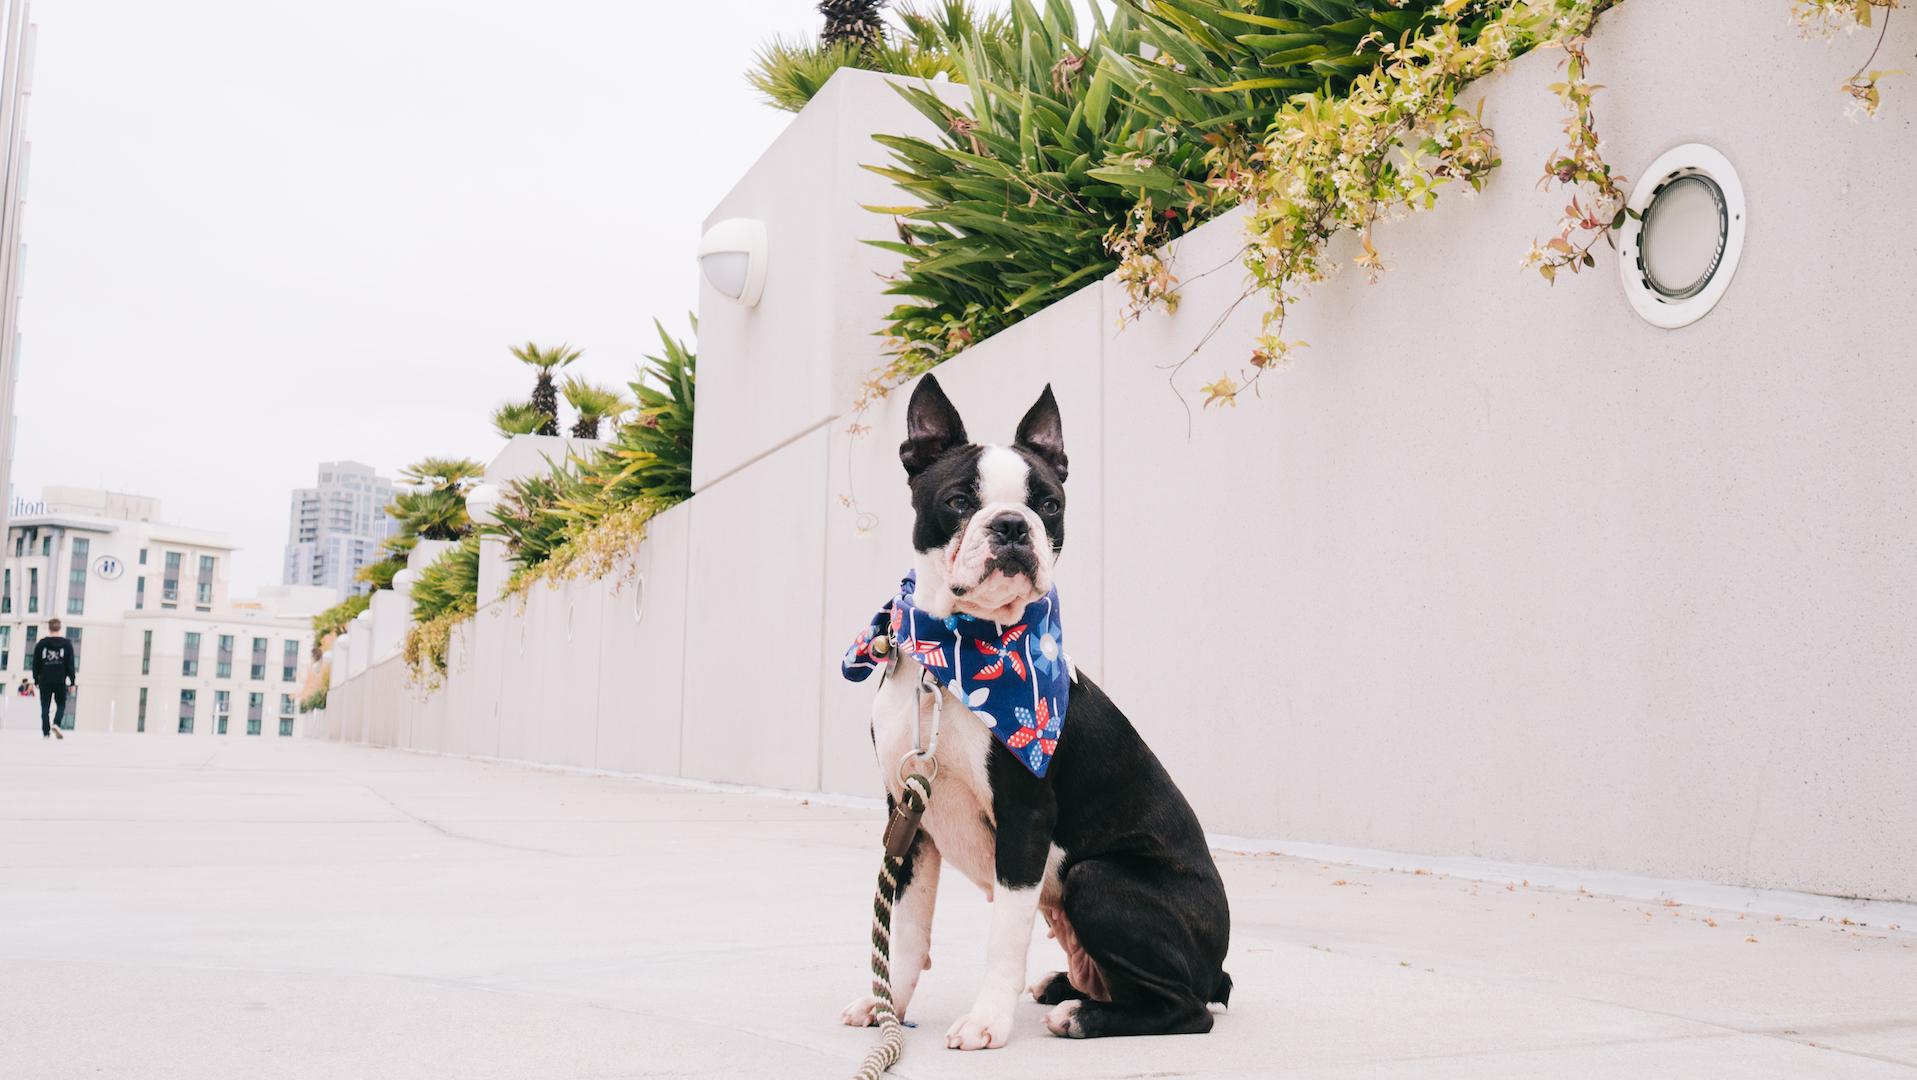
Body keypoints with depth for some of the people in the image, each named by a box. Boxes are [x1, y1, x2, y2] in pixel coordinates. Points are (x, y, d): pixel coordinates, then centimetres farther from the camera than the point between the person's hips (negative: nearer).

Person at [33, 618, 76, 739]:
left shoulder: (41, 643, 3)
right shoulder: (67, 644, 2)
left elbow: (36, 664, 7)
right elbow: (70, 665, 1)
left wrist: (36, 680, 15)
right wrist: (72, 681, 5)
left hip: (45, 680, 0)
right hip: (60, 681, 0)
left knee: (45, 706, 6)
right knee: (61, 704, 10)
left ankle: (45, 731, 1)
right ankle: (56, 724, -15)